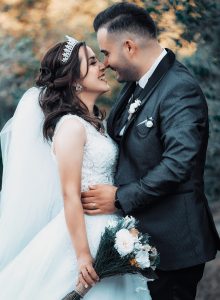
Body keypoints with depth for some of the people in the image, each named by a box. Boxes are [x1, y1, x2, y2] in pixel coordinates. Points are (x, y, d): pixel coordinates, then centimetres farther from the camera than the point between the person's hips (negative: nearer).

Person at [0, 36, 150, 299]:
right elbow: (70, 195, -19)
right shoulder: (71, 126, -17)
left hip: (106, 233, 9)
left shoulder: (93, 121, 10)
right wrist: (82, 255, -20)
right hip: (84, 234, -9)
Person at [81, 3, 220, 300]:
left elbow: (179, 163, -27)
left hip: (170, 240, -8)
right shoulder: (136, 83, 9)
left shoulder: (180, 90, -19)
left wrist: (120, 198, -21)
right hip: (138, 233, 8)